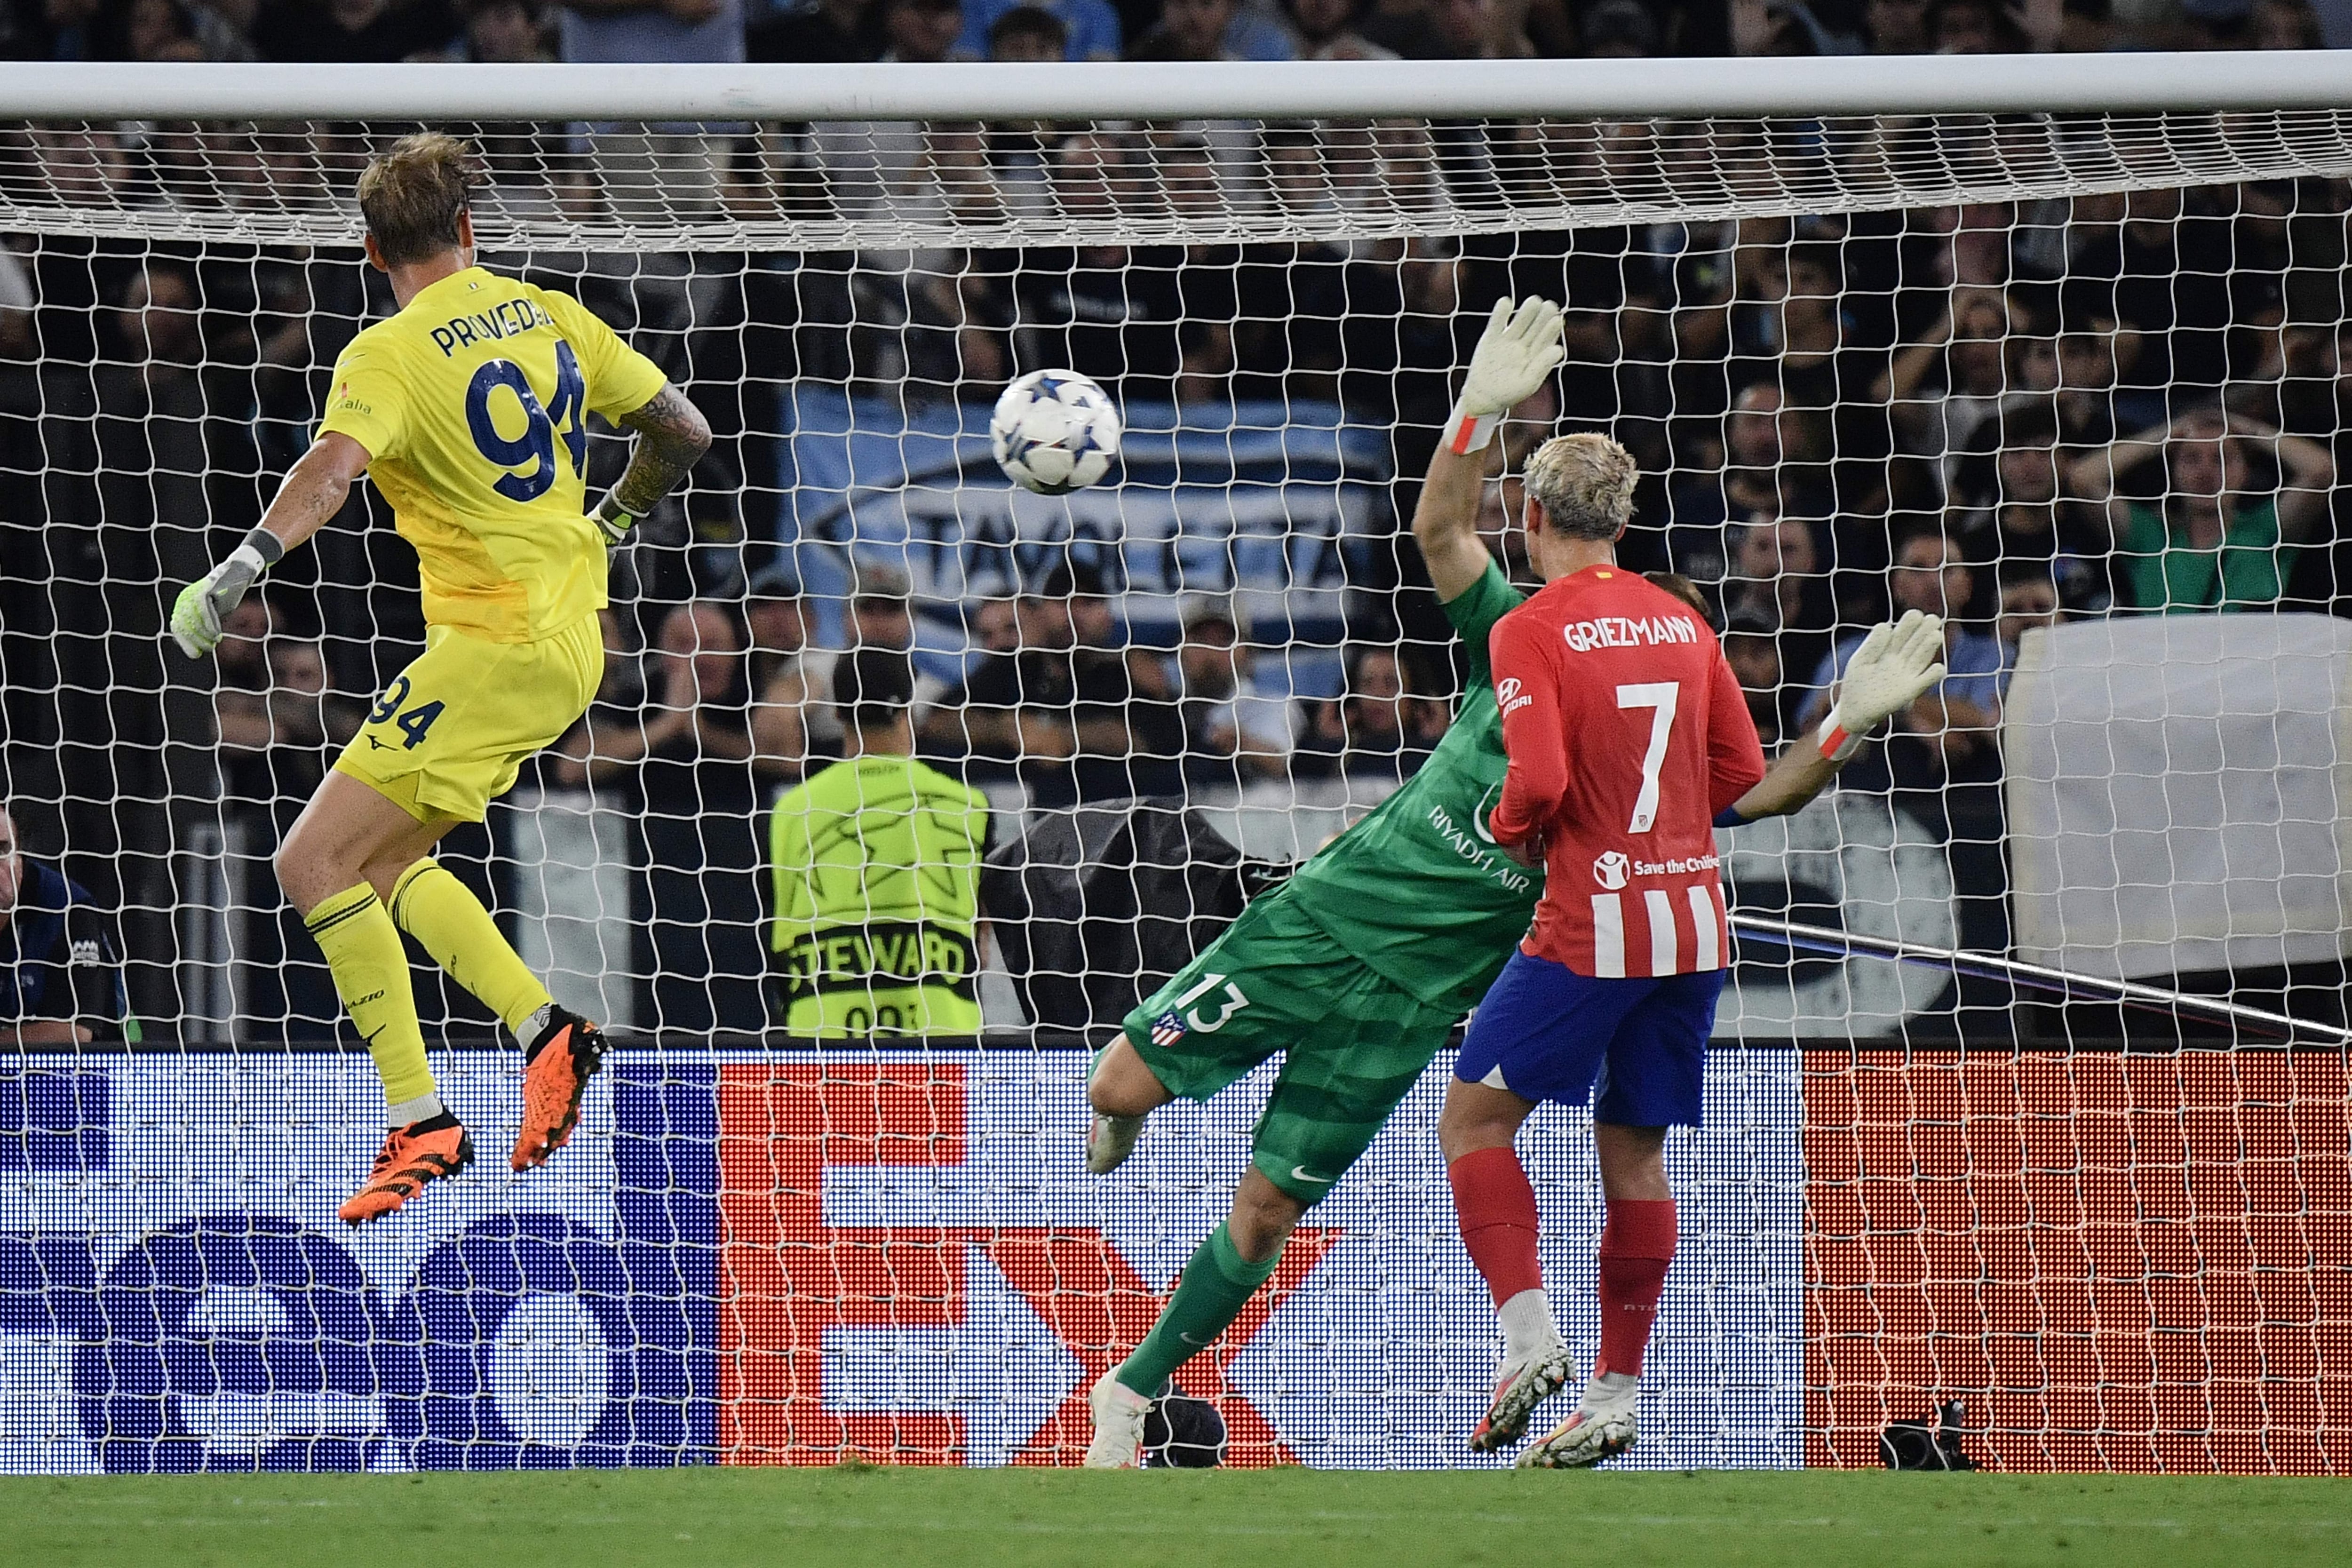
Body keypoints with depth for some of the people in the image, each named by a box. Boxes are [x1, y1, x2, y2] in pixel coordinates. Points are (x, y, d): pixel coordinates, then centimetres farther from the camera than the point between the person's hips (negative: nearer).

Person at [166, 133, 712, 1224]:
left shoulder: (389, 357, -11)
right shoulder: (552, 316, 9)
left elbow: (331, 470, -30)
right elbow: (682, 431, 14)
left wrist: (238, 569, -39)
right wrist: (613, 521, 32)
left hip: (494, 645, -8)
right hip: (571, 638, 8)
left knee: (316, 863, -8)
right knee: (383, 860, 19)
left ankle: (422, 1124, -14)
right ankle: (545, 1029, 7)